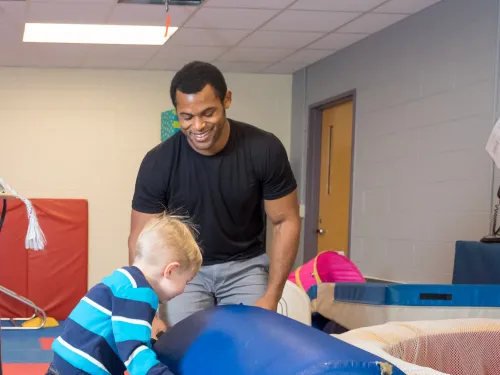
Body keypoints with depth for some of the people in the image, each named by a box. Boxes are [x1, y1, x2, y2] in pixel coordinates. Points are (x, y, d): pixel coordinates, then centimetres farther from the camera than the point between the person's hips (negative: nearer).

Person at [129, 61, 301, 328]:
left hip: (245, 265, 0)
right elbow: (141, 239, -11)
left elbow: (286, 222, -9)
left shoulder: (265, 150, -19)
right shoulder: (158, 162, -19)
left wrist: (271, 296, -16)